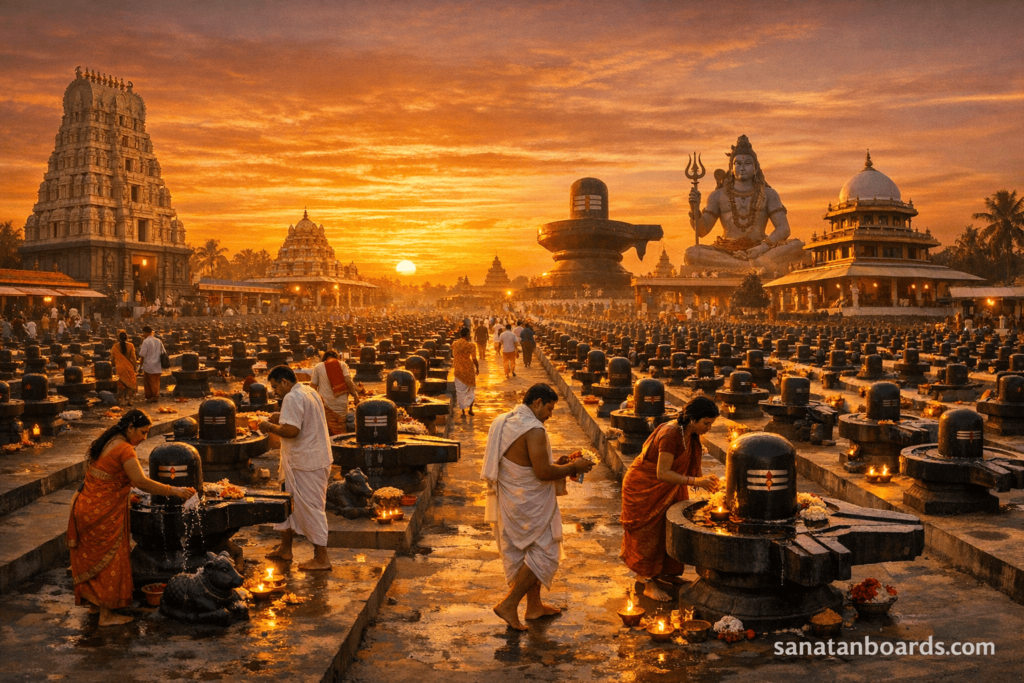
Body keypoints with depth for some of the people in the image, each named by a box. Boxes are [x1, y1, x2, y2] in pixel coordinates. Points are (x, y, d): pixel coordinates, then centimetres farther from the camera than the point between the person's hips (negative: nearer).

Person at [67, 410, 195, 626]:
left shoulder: (105, 442, 11)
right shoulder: (124, 449, -18)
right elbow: (141, 481, -27)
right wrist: (174, 491, -24)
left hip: (84, 505, 9)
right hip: (103, 513, -9)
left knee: (90, 558, 20)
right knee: (108, 561, 2)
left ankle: (94, 603, 34)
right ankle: (106, 614, 10)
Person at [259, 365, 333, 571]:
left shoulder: (292, 398, -19)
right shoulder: (308, 392, 13)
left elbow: (291, 431, -27)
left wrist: (270, 427, -11)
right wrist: (281, 418, 15)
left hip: (306, 464, -11)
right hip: (315, 459, 11)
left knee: (310, 508, -4)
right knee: (289, 502, 20)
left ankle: (322, 558, 1)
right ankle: (285, 548, 31)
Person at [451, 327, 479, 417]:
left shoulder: (454, 344, -3)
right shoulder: (470, 345, -16)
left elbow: (453, 357, 8)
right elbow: (474, 360, -13)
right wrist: (477, 368, 3)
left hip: (458, 371, 3)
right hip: (469, 370, -3)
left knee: (460, 391, 9)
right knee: (471, 389, 18)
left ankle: (463, 412, 11)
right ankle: (470, 409, 20)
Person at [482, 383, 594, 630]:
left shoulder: (502, 422, 9)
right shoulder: (534, 429, -21)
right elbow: (544, 473, -24)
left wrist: (556, 464, 12)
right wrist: (573, 467, -9)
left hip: (507, 501, 9)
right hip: (529, 505, -9)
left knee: (518, 552, 18)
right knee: (543, 554, 3)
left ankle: (534, 605, 31)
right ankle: (509, 605, 2)